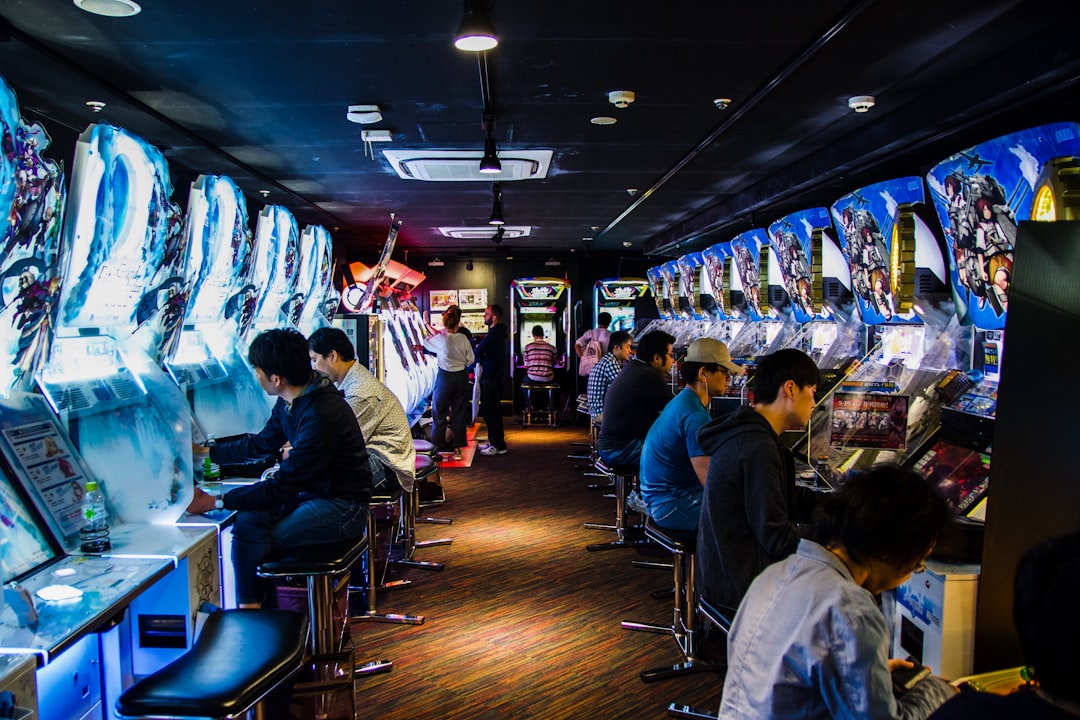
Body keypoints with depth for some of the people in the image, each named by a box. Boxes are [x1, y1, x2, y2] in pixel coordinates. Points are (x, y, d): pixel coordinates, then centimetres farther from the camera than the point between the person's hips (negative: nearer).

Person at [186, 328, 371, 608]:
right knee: (247, 519, -13)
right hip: (310, 491, 9)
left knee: (252, 532, -20)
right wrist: (205, 452, 24)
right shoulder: (290, 401, 1)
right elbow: (261, 444, 20)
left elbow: (283, 486, -24)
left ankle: (251, 606, 0)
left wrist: (216, 501, -19)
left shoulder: (322, 414, -27)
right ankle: (249, 606, -6)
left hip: (342, 506, -9)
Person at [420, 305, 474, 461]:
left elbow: (426, 342, 6)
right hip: (461, 377, 2)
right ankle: (457, 447, 14)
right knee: (459, 413, 11)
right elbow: (470, 360, -2)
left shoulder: (440, 338, -15)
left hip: (444, 377, -2)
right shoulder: (463, 339, -9)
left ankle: (438, 447, 13)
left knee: (440, 412, 10)